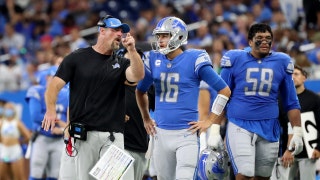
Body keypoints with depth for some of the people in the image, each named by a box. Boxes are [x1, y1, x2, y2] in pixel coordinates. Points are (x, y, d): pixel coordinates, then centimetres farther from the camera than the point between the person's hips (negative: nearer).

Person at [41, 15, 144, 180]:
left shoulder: (121, 63, 15)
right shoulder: (77, 58, 7)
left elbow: (137, 76, -6)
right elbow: (55, 85, 0)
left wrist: (131, 50, -18)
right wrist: (51, 110, -18)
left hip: (112, 135, 2)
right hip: (84, 134, -2)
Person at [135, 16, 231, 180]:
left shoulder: (194, 60, -8)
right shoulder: (154, 60, 7)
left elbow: (224, 91, -3)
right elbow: (140, 91, 26)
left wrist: (209, 121, -3)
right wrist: (146, 119, 22)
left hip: (186, 133, -5)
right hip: (161, 134, 5)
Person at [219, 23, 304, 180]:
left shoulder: (281, 62, 7)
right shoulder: (235, 60, 0)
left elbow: (291, 103, 13)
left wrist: (297, 132, 5)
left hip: (269, 129, 3)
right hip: (239, 127, -3)